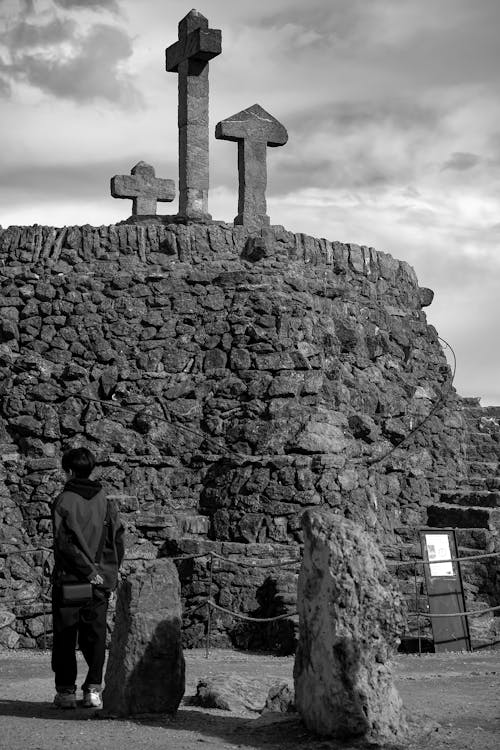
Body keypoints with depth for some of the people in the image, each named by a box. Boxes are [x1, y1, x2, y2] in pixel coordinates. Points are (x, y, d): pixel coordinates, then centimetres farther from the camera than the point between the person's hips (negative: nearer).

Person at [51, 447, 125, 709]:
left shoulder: (63, 501, -8)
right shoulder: (105, 502, 6)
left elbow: (65, 543, -16)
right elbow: (118, 541, 6)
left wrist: (87, 570, -12)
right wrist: (110, 572, 12)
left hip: (69, 580, -3)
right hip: (100, 581, 3)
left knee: (65, 637, 7)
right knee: (95, 636, 9)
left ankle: (65, 690, 8)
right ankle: (93, 689, 3)